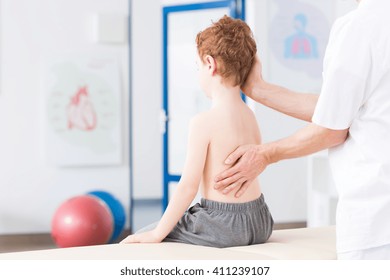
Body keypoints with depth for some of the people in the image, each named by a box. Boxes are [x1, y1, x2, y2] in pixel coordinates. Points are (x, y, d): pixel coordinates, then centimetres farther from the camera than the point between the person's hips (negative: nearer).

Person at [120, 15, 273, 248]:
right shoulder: (250, 116, 4)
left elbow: (188, 186, -18)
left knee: (136, 243, 9)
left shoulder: (203, 122, -18)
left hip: (222, 226, -8)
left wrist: (157, 234, -12)